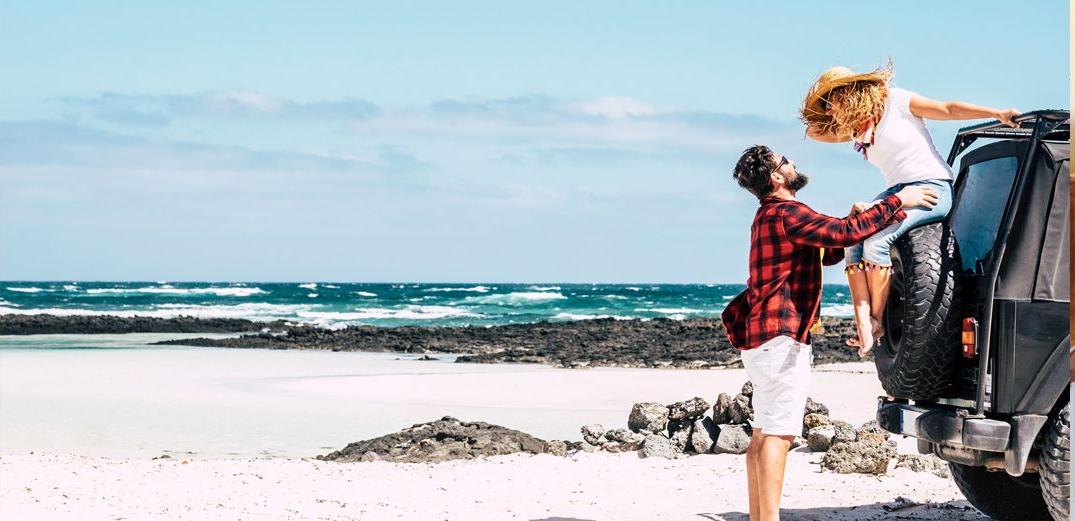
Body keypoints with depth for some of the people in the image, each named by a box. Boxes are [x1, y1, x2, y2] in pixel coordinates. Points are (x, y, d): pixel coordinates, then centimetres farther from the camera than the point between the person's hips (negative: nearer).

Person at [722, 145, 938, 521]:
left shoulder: (773, 216, 21)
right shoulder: (785, 213, -14)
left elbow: (829, 252, 24)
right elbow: (844, 233, -23)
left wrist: (856, 220, 7)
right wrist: (897, 202, -15)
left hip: (762, 335, 11)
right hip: (781, 335, -11)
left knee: (764, 433, 10)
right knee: (778, 433, -13)